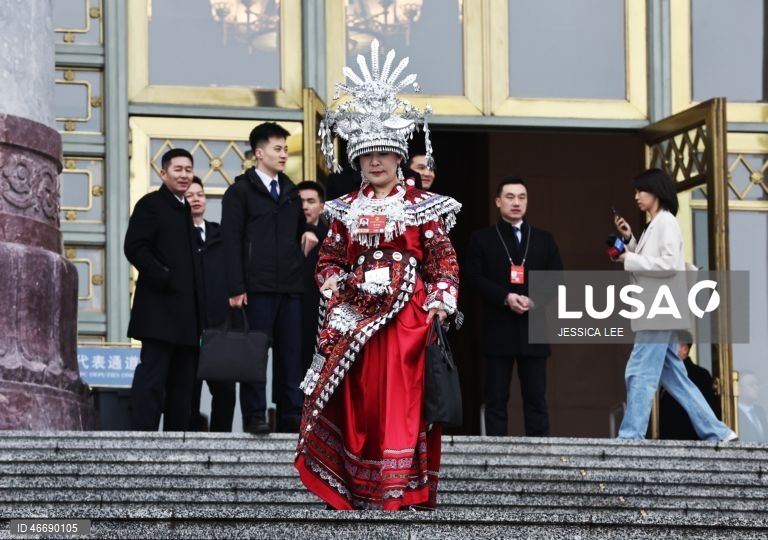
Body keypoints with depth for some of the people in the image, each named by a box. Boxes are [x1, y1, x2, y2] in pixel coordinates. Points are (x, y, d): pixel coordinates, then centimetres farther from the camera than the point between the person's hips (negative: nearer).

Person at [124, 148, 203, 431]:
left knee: (182, 378, 7)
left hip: (185, 309, 8)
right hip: (160, 307, -8)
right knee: (152, 375, -12)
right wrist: (163, 278, -17)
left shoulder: (185, 210, 22)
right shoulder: (151, 204, -2)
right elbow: (134, 248, -12)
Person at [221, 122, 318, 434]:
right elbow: (231, 242, -4)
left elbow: (300, 222, 31)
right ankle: (254, 416, 0)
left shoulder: (290, 192, 18)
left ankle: (291, 416, 7)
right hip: (257, 287, -5)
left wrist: (307, 232, 5)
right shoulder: (240, 191, 1)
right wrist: (236, 287, -11)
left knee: (291, 351, 4)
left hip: (290, 286, 5)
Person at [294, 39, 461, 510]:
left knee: (401, 400, -8)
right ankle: (351, 490, 11)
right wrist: (333, 283, -1)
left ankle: (403, 492, -7)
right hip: (355, 315, 3)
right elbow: (330, 258, 18)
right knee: (355, 401, 4)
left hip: (405, 316, -3)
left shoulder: (421, 205, 3)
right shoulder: (347, 209, 13)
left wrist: (440, 300, -12)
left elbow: (443, 259, 1)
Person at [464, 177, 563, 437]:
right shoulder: (482, 239, 7)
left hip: (533, 328, 2)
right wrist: (505, 297, -16)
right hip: (498, 330, -2)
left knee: (536, 399, 2)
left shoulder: (544, 240, 14)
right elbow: (474, 277, -4)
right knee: (496, 399, -1)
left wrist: (534, 301, -11)